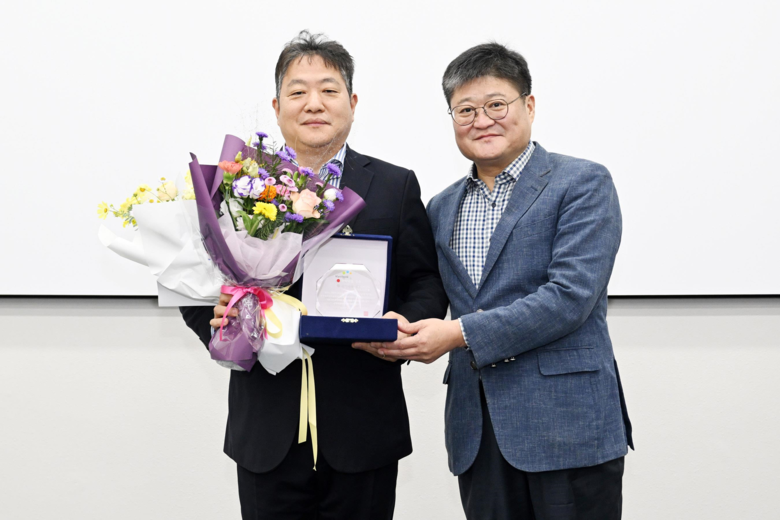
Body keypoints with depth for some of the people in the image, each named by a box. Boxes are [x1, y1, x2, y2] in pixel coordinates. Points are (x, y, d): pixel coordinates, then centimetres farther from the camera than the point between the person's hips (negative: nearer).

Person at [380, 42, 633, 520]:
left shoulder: (584, 184, -3)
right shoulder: (442, 208, 16)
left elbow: (571, 294, -14)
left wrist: (461, 333, -16)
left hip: (567, 424, -5)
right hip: (477, 431, 5)